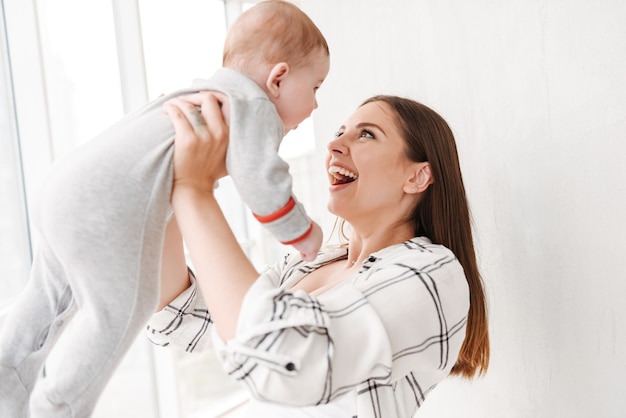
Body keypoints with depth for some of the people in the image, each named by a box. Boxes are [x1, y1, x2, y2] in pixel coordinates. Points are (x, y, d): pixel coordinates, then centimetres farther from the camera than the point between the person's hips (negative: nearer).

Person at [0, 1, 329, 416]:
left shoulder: (208, 90, 24)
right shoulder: (255, 107, -5)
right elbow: (261, 179, -15)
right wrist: (302, 233, -2)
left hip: (67, 186, 10)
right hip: (108, 210, -10)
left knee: (52, 294, 20)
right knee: (122, 307, 1)